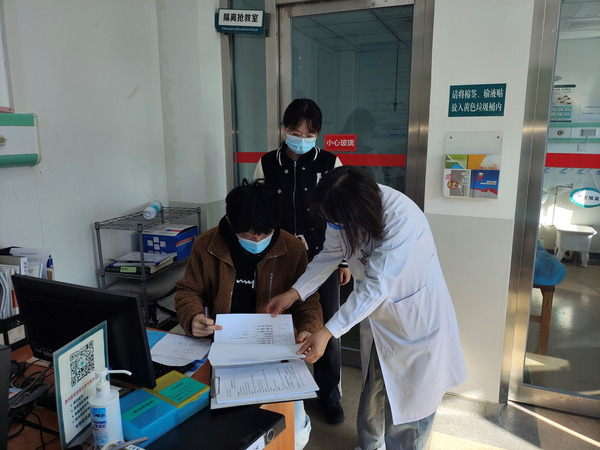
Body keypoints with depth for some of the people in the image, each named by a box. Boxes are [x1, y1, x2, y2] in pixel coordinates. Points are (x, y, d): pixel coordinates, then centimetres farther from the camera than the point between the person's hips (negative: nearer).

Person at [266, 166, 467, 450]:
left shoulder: (402, 219, -35)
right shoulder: (344, 214, -14)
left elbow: (375, 287, -34)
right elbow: (330, 254, 0)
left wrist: (328, 332, -34)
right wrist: (294, 293, -8)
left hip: (415, 318, -6)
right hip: (377, 314, 6)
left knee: (412, 398, 9)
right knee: (373, 389, 21)